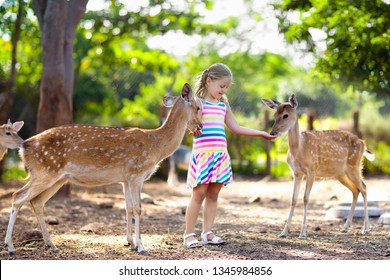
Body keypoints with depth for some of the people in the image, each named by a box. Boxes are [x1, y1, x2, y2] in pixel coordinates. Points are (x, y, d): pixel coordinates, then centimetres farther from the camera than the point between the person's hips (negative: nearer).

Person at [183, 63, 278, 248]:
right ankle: (189, 234, 0)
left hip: (220, 155, 6)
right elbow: (193, 129, -9)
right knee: (199, 194, -6)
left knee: (213, 194, 5)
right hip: (202, 154, -6)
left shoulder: (223, 105, 17)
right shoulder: (198, 102, -2)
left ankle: (207, 233, 11)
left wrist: (261, 133, 19)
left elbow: (236, 128, 21)